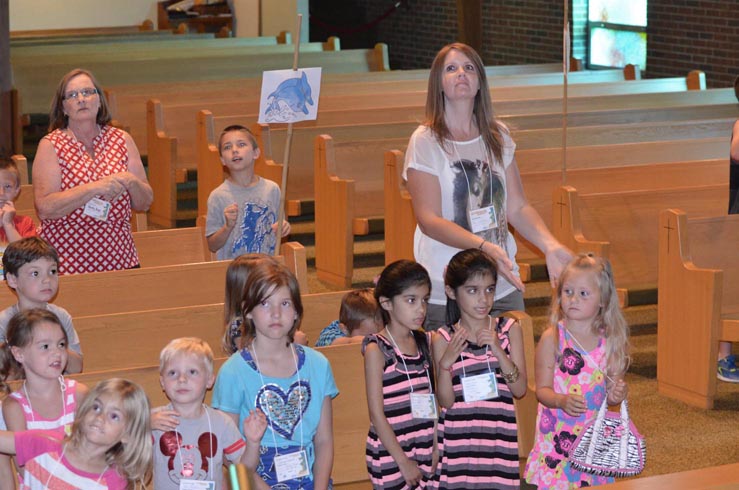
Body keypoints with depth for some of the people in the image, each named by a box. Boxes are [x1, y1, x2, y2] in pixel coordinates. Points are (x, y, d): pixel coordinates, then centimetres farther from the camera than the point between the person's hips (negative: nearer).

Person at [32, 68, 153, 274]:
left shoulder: (122, 140, 7)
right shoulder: (51, 145, -3)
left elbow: (145, 203, 8)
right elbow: (44, 208, -15)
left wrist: (132, 182, -12)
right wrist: (95, 188, -22)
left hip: (119, 259, 3)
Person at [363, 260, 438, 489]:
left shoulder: (424, 343, 7)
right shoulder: (377, 350, -10)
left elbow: (432, 402, 10)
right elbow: (377, 413, -11)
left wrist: (436, 448, 2)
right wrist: (403, 461, -11)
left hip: (426, 452, 5)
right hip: (390, 457, -5)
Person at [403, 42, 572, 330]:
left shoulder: (498, 137, 9)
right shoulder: (425, 141, -7)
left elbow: (517, 208, 7)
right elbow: (429, 220, -14)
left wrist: (550, 246, -11)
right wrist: (484, 247, -27)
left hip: (504, 285, 5)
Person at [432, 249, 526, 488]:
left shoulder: (509, 329, 3)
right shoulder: (444, 339, 0)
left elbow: (520, 390, -2)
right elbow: (446, 401, -2)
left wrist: (498, 350, -14)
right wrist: (445, 364, -18)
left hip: (499, 436, 1)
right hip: (459, 439, -1)